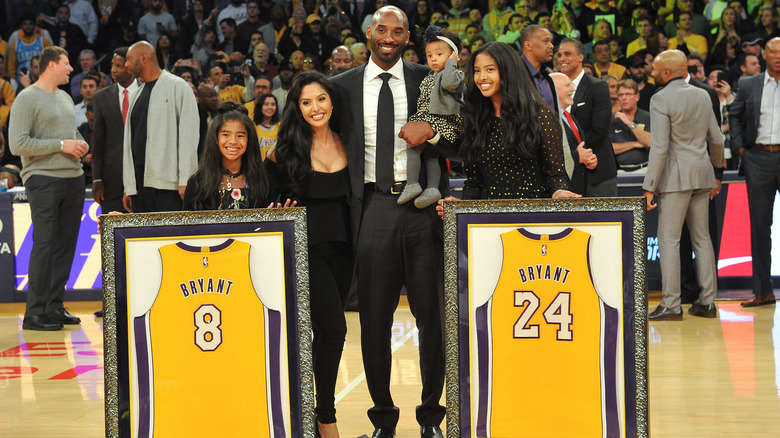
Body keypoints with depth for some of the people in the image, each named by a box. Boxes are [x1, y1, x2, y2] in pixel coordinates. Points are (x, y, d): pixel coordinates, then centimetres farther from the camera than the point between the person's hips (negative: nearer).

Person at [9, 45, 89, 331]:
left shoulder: (65, 98, 20)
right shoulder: (27, 99, -6)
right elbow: (17, 144, -14)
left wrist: (80, 145, 7)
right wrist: (61, 145, -14)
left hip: (73, 177, 8)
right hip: (44, 180, -7)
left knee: (65, 244, 6)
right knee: (44, 244, -9)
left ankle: (55, 305, 14)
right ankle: (34, 313, -5)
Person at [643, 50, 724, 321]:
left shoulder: (661, 99, -10)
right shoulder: (702, 95, 11)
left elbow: (660, 147, -16)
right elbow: (717, 139, 13)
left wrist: (649, 187, -15)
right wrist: (717, 174, 24)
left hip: (676, 176, -7)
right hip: (702, 173, 7)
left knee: (669, 240, -4)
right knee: (702, 238, 11)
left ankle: (671, 305, -5)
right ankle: (707, 302, 13)